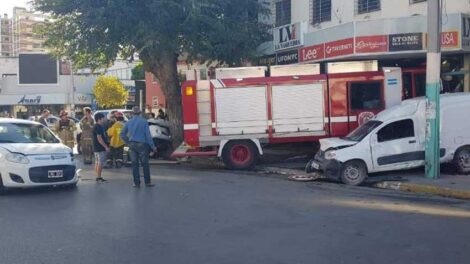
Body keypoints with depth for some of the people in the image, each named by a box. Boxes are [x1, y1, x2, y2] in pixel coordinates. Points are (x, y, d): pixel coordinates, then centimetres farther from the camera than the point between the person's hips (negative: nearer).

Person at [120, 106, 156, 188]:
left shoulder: (129, 122, 4)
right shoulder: (144, 121, -6)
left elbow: (122, 134, 7)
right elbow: (148, 135, -9)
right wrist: (152, 146, -4)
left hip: (132, 145, 3)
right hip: (142, 144, -3)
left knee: (135, 164, 7)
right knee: (145, 164, 6)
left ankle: (137, 183, 8)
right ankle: (147, 182, 9)